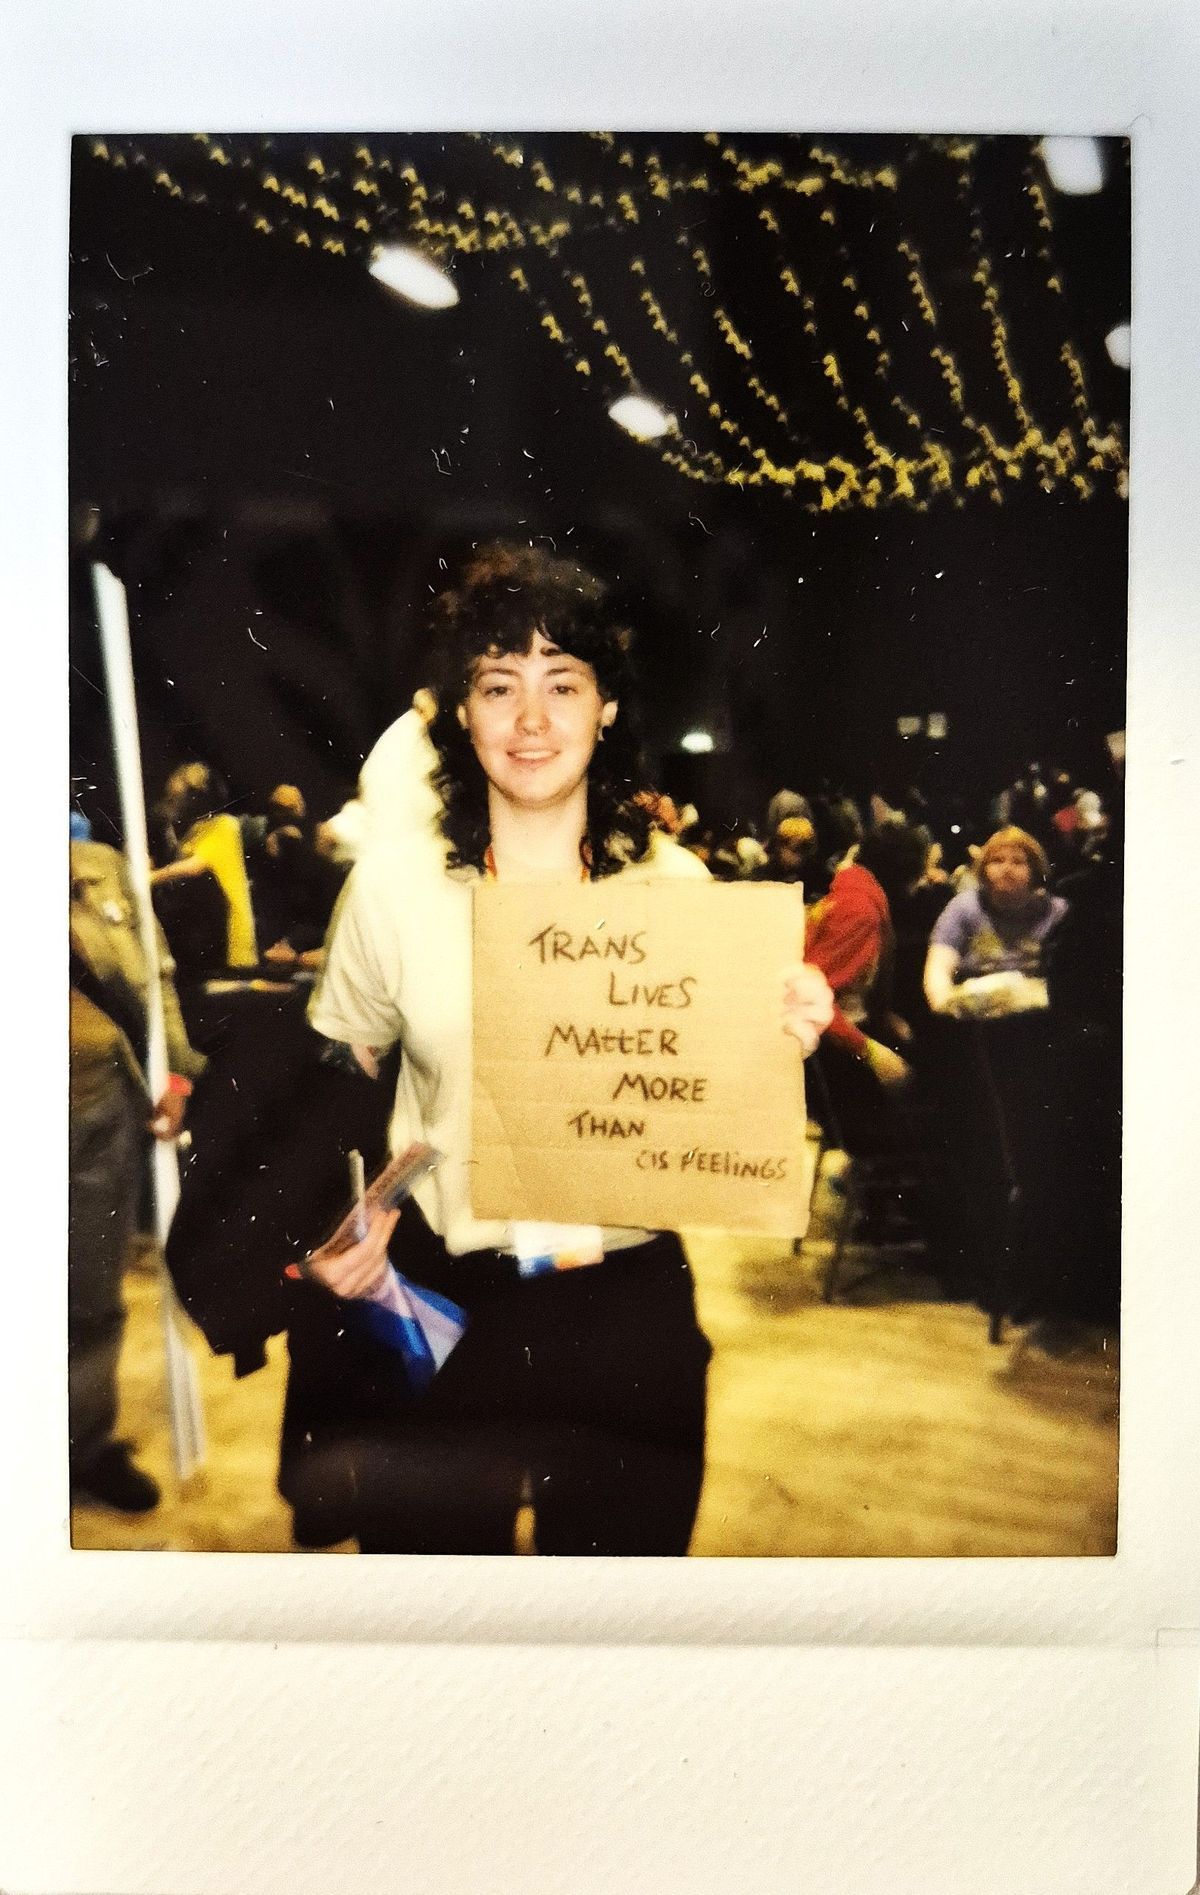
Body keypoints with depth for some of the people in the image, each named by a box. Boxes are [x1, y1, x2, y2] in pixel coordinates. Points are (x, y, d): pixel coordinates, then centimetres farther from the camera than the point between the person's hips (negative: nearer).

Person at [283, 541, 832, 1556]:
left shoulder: (675, 881, -6)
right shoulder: (394, 881, -7)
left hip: (630, 1297, 1)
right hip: (437, 1296, 0)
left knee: (626, 1535, 20)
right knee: (427, 1544, 17)